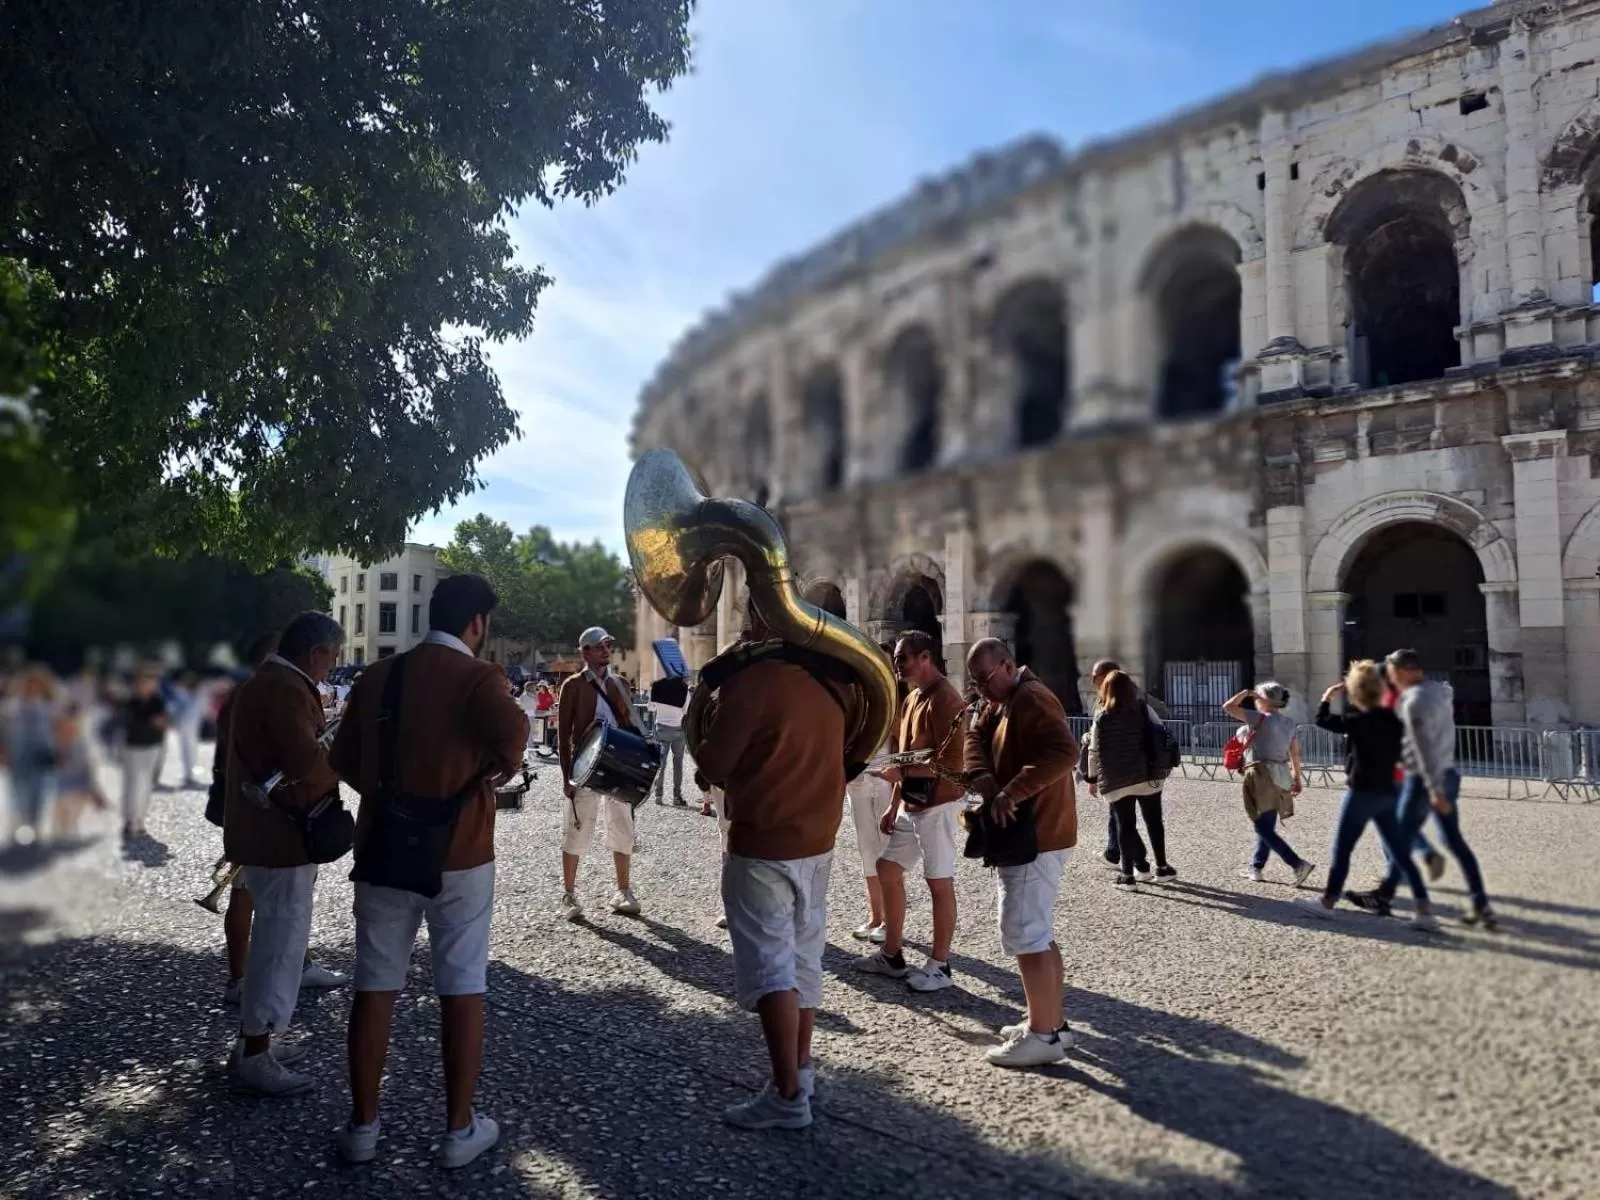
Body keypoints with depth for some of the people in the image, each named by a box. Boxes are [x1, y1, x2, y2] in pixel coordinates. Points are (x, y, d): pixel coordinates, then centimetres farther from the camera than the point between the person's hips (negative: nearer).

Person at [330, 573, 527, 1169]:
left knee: (375, 988, 13)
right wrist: (502, 765, -12)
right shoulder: (477, 675, -11)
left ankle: (363, 1126, 23)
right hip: (460, 853, -4)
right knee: (463, 989, 7)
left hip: (382, 849, 4)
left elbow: (343, 760, 9)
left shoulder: (378, 675, 6)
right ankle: (459, 1130, 15)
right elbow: (511, 728, -32)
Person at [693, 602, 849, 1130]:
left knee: (768, 965, 0)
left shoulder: (751, 679, -18)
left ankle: (787, 1095, 3)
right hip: (818, 839, 7)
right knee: (804, 957, 17)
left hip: (761, 845, -7)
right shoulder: (831, 681, 2)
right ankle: (801, 1067, 29)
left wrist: (710, 720, 5)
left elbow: (713, 766, -12)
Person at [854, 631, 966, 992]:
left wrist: (900, 772, -24)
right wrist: (893, 806, 17)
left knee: (939, 883, 0)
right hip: (910, 804, 10)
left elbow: (951, 762, -22)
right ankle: (891, 955, 25)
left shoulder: (945, 699, -16)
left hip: (936, 804, -10)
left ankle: (939, 966, 11)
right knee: (887, 869, 14)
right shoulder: (911, 699, 14)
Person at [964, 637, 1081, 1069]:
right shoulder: (996, 705, 15)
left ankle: (1044, 1035, 3)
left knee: (1024, 935, -6)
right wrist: (987, 789, -14)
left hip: (1035, 835, -10)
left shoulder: (1032, 699, -16)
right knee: (1037, 932, 15)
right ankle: (1053, 1021, 25)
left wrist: (1010, 793, -28)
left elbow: (1063, 752, -30)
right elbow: (974, 742, 4)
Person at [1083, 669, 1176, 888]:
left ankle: (1127, 874, 6)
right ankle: (1162, 867, 22)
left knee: (1125, 825, 5)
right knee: (1154, 822, 14)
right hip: (1147, 777, 1)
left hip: (1116, 781, -1)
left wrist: (1093, 778, 7)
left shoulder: (1102, 716, -5)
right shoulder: (1143, 708, -1)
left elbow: (1095, 751, -3)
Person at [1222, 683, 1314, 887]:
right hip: (1280, 776, 8)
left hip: (1262, 776, -8)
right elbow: (1295, 754, 13)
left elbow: (1228, 707, -17)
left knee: (1264, 828, -4)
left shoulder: (1261, 719, -13)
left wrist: (1246, 692, -5)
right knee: (1266, 825, 16)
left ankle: (1299, 864, -12)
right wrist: (1296, 778, 20)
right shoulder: (1290, 722, 9)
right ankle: (1256, 867, 24)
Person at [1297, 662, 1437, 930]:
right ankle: (1424, 910, 5)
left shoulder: (1358, 720, -16)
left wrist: (1329, 694, 6)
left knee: (1341, 849, 5)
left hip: (1362, 792, -7)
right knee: (1400, 853, 9)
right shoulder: (1393, 719, 4)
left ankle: (1327, 902, 16)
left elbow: (1322, 720, -9)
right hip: (1387, 793, 7)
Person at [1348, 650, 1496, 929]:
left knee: (1403, 839, 4)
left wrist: (1434, 790, -23)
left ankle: (1384, 895, 16)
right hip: (1449, 773, 8)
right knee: (1455, 840, 12)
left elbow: (1424, 749, -22)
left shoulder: (1414, 701, -18)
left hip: (1425, 779, -8)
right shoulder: (1441, 691, 8)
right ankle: (1481, 905, 10)